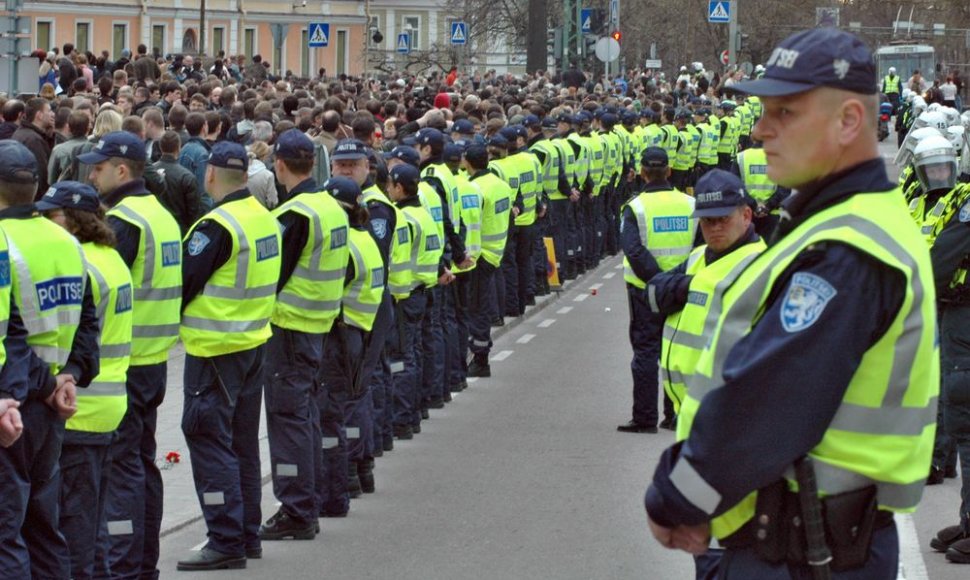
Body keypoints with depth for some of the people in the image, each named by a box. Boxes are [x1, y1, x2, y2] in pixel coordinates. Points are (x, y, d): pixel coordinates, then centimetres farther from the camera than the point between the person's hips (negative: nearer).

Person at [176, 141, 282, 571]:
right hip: (255, 340, 9)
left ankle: (226, 541, -7)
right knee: (243, 441, 17)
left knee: (209, 441, -5)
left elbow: (184, 283, -16)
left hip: (215, 349, -9)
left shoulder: (218, 226, -19)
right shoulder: (264, 219, 7)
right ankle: (248, 535, 24)